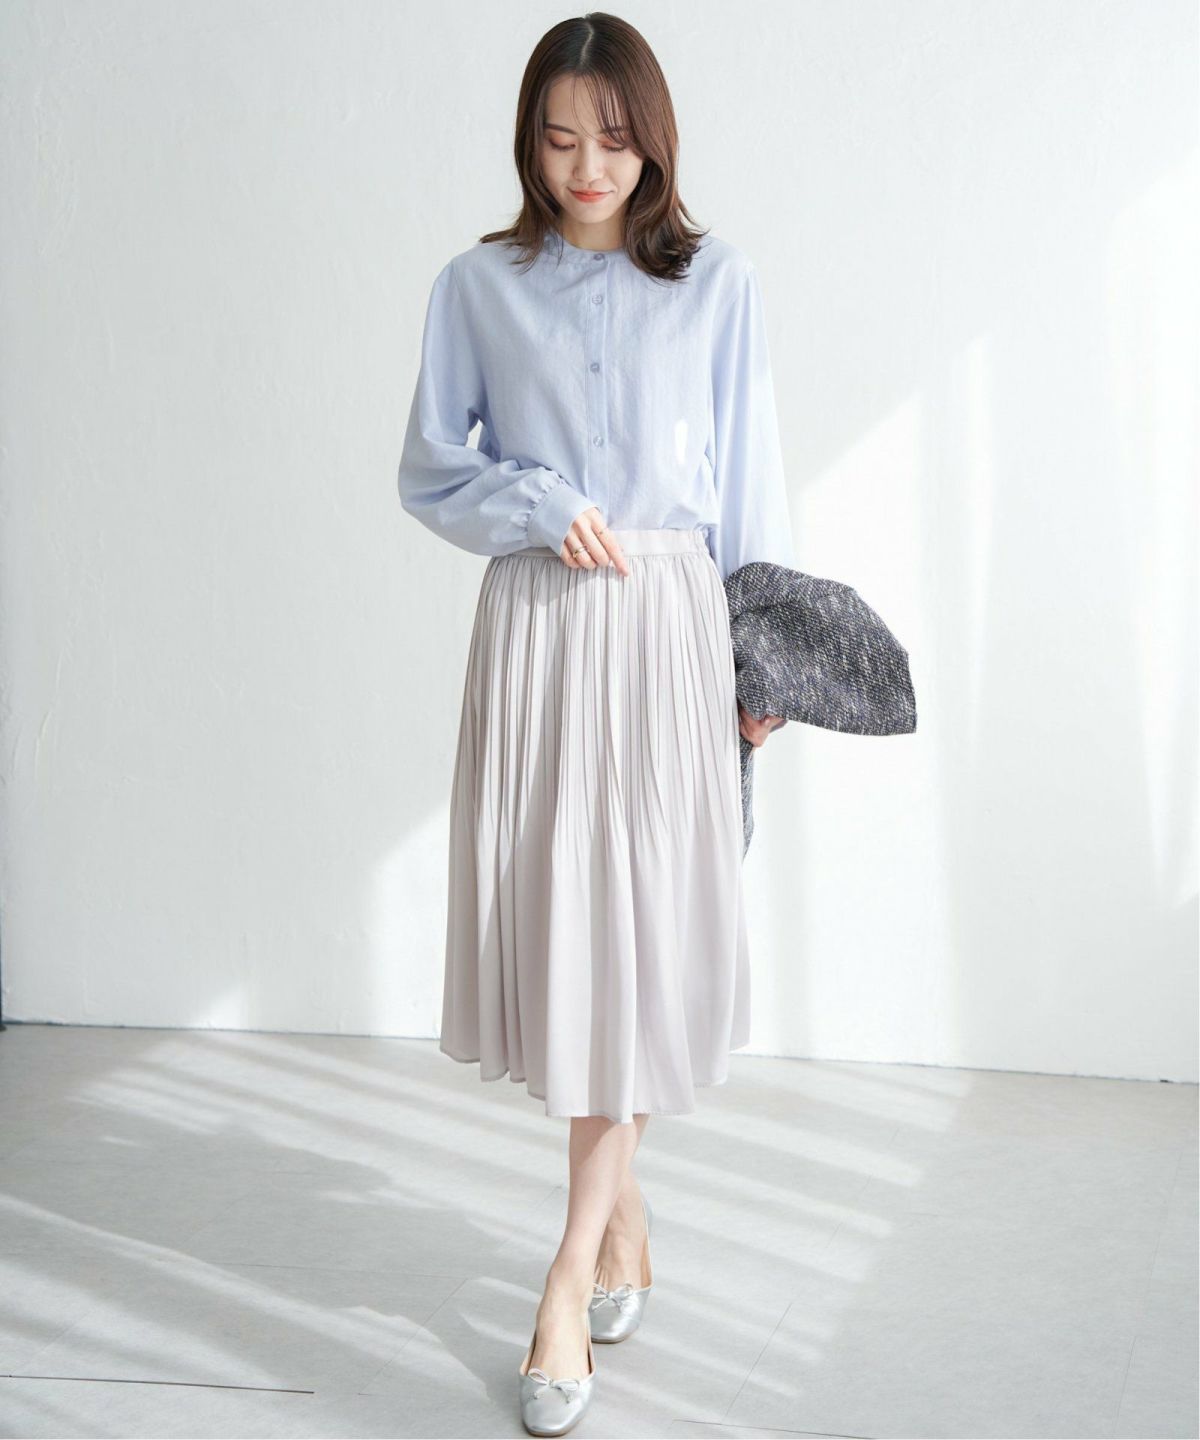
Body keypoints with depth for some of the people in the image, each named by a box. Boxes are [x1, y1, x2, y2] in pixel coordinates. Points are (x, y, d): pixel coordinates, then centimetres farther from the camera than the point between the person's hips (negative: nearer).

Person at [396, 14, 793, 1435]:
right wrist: (541, 508, -10)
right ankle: (623, 1217, 24)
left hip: (669, 627, -1)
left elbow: (750, 483, 6)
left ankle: (572, 1277, 0)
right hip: (536, 626, 1)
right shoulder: (477, 287, 6)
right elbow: (427, 474, 8)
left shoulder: (717, 282, 4)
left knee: (637, 933, -5)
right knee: (551, 921, 4)